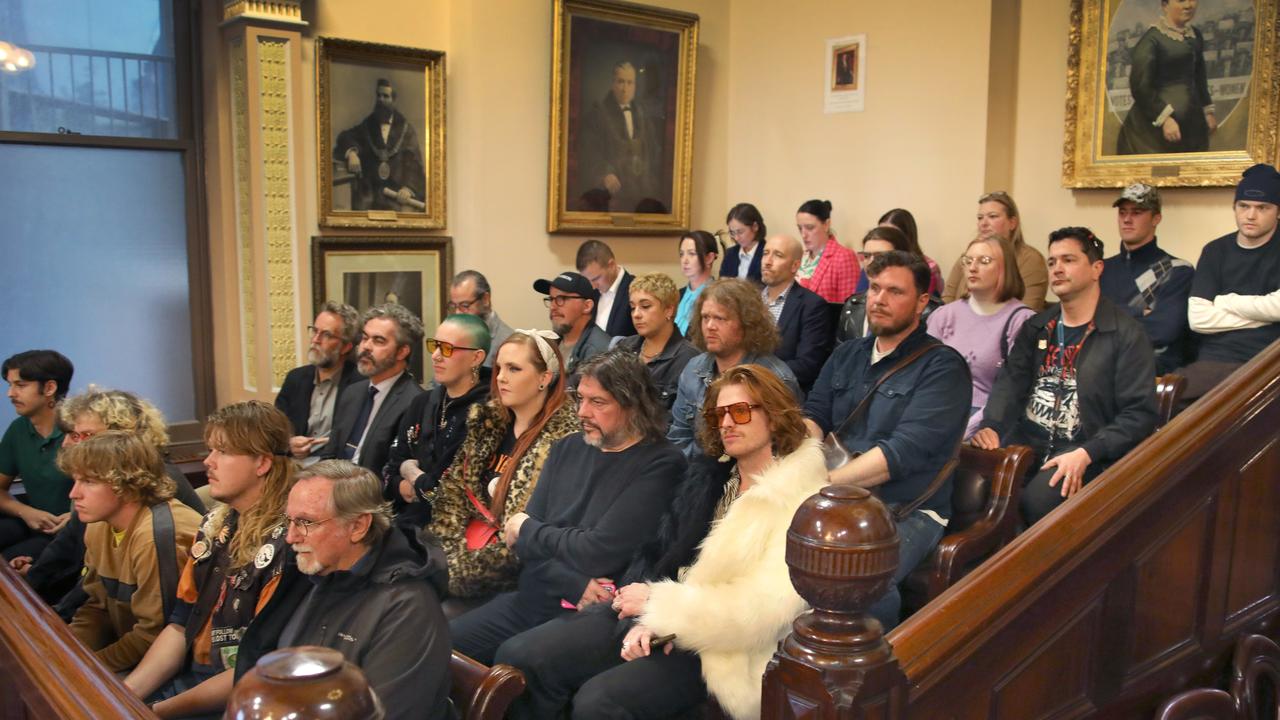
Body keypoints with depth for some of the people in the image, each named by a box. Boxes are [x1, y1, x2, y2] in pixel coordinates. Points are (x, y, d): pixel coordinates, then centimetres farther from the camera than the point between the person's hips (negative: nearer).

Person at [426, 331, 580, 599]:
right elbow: (453, 489, 8)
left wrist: (463, 566, -15)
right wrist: (451, 554, -7)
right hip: (471, 544, 6)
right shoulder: (488, 420, 10)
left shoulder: (562, 437, -12)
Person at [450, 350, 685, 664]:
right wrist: (575, 585, -15)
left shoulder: (660, 465, -10)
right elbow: (523, 543, 4)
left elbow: (599, 552, -17)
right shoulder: (567, 449, 11)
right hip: (528, 600, 7)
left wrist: (527, 531, -1)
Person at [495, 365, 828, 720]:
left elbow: (766, 607, -18)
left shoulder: (802, 499, -9)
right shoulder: (706, 473, 13)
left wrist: (658, 603, -14)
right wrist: (644, 618, -13)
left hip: (720, 645, -6)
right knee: (520, 657, -10)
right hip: (663, 622, 6)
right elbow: (658, 551, 8)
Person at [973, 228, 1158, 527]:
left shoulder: (1127, 335, 0)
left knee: (1039, 498, -33)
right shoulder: (1036, 327, 17)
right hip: (1025, 438, 4)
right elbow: (1011, 380, 4)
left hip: (1084, 449, -4)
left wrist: (1086, 454, -20)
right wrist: (991, 426, -17)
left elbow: (1139, 413, -7)